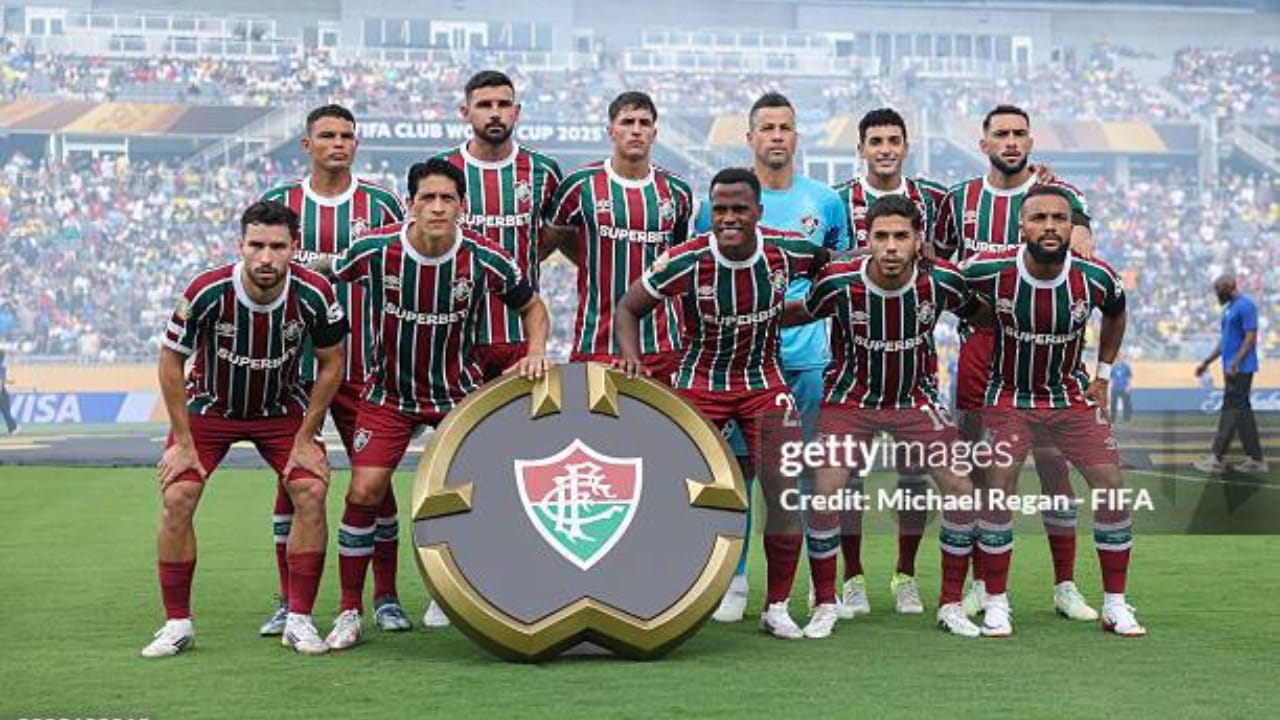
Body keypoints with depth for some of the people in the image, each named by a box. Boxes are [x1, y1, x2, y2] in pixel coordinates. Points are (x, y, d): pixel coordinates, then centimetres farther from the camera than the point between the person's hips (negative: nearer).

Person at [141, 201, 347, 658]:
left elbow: (331, 364, -7)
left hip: (281, 409, 1)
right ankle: (177, 624, 0)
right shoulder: (207, 292, -28)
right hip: (210, 406, -1)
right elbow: (170, 363, -13)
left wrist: (305, 439, -8)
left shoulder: (314, 295, -24)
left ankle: (298, 621, -5)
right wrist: (183, 443, -12)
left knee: (311, 492, -17)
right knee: (176, 497, -15)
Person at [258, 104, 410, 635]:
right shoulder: (277, 203, 5)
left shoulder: (380, 204, 3)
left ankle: (386, 597, 11)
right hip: (293, 366, 1)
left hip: (363, 367, -1)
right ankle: (288, 601, 13)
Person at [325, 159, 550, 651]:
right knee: (364, 491, -10)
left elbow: (532, 306, 2)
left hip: (459, 392, 0)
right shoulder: (375, 251, -18)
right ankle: (350, 612, 6)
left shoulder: (484, 260, -16)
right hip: (388, 393, 0)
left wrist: (536, 352, -15)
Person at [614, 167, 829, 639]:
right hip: (700, 382, -1)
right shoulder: (686, 262, -20)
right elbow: (628, 308, -9)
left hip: (764, 381, 1)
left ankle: (777, 607, 8)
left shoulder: (786, 251, -14)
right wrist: (631, 357, -25)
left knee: (786, 490, -7)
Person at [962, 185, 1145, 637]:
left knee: (1111, 487, -4)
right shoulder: (991, 271, -22)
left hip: (1073, 395, 2)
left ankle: (1115, 605, 9)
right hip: (1010, 396, -2)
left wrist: (1103, 376, 10)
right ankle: (996, 604, 4)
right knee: (998, 491, -11)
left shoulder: (1095, 278, -15)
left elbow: (1115, 314, 9)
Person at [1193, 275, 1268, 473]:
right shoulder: (1229, 309, 17)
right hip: (1232, 369, 9)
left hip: (1240, 369, -9)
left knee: (1231, 411, -7)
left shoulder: (1245, 305, -12)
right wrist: (1207, 363, 22)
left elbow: (1251, 338, -18)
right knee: (1242, 412, 8)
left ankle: (1217, 459, -6)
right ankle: (1256, 459, 10)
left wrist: (1235, 364, -24)